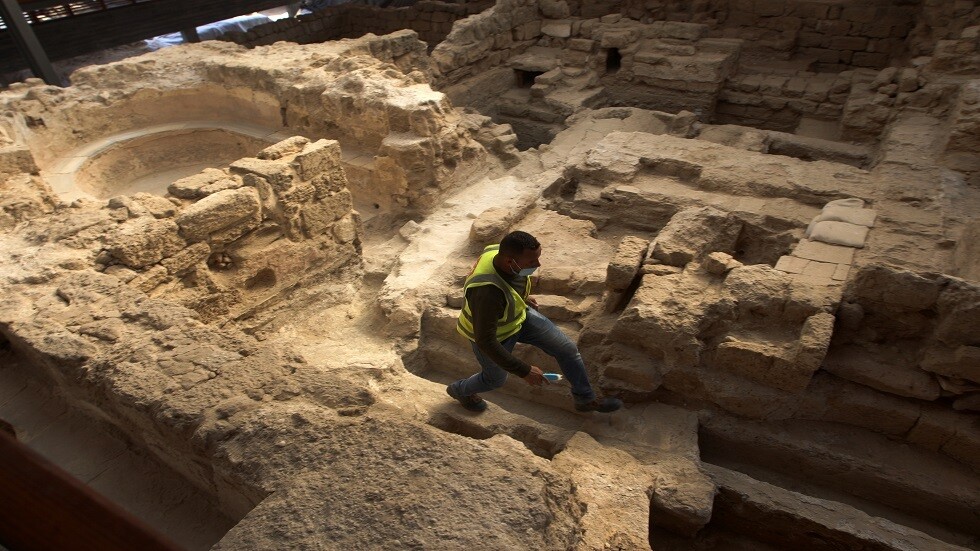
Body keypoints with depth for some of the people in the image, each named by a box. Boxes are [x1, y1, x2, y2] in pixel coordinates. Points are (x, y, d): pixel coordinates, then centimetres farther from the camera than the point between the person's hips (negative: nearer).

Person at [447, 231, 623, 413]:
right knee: (496, 379, 22)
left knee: (568, 349, 5)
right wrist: (524, 371, -32)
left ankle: (586, 400, 29)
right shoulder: (488, 292, -46)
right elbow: (485, 342, -38)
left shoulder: (504, 253, -23)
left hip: (519, 314, 6)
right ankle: (459, 390, 55)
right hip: (491, 333, -6)